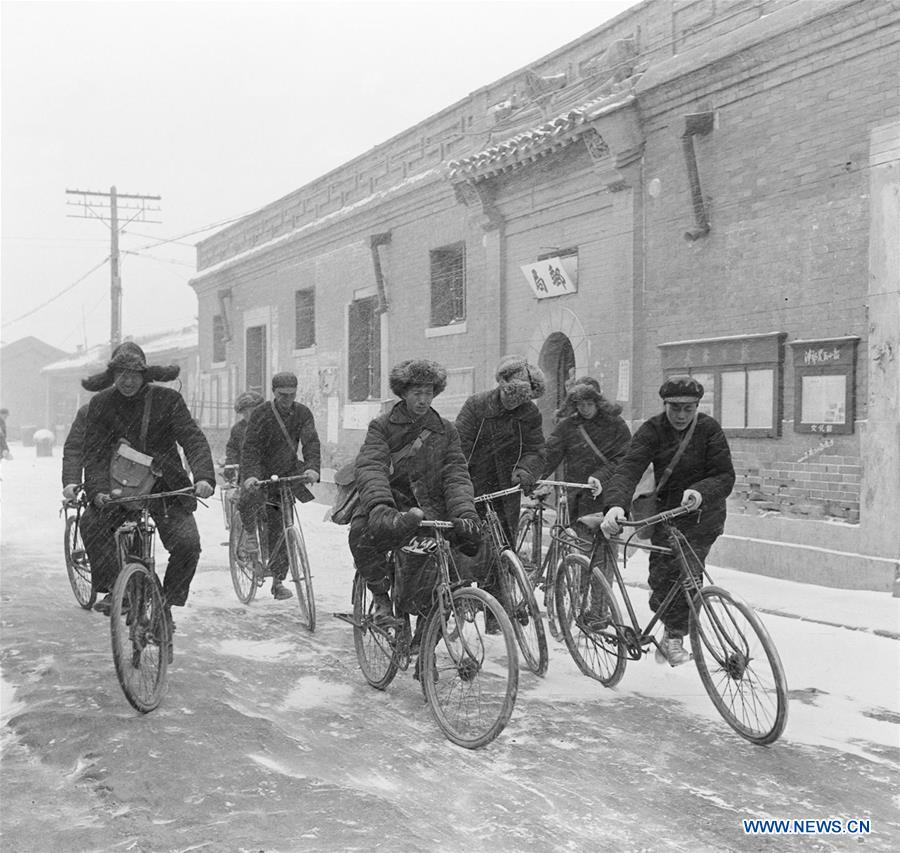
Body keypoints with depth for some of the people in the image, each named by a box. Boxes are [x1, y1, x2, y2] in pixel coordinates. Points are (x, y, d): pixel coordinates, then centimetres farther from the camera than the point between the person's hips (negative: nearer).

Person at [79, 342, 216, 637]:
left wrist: (204, 477, -35)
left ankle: (166, 604, 0)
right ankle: (115, 589, -13)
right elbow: (95, 454, -8)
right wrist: (98, 491, -28)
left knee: (187, 543, -22)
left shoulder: (167, 399, -7)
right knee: (91, 523, -28)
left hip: (167, 488, -1)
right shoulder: (101, 404, -3)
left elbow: (194, 440, -16)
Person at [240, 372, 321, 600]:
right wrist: (249, 475, -32)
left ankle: (278, 581, 12)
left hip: (287, 474, 2)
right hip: (261, 474, -2)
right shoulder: (260, 414, -9)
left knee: (280, 531, 2)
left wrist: (313, 468, -30)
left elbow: (311, 443, -11)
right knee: (249, 500, -35)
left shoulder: (303, 413, -2)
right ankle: (251, 533, -7)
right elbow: (250, 448, -16)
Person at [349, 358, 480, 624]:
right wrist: (379, 505, -35)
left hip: (431, 510, 3)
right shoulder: (382, 426, 3)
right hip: (392, 510, -2)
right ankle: (381, 596, -8)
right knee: (362, 532, -35)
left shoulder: (446, 430, 10)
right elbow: (370, 466, -14)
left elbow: (456, 475, -1)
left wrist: (465, 513, -21)